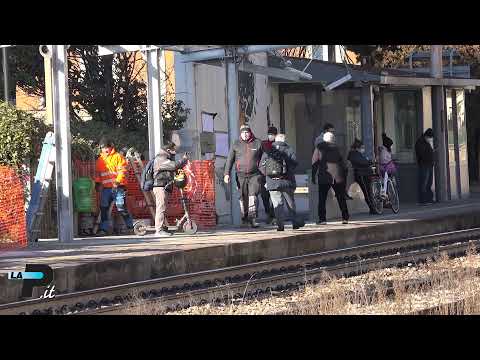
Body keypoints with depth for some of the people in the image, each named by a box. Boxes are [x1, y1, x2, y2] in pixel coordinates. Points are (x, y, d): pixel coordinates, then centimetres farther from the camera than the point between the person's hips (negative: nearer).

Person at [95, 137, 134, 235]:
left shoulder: (118, 157, 1)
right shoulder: (100, 160, 17)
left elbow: (122, 171, -7)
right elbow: (97, 173, 21)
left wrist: (118, 181, -18)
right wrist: (97, 183, 7)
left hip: (117, 187, -5)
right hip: (105, 188, 5)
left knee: (121, 207, -7)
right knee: (103, 208, 0)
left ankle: (130, 226, 6)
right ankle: (104, 229, 6)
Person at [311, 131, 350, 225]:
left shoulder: (319, 147, 5)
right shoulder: (336, 148, 12)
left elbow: (314, 162, 0)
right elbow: (342, 162, 11)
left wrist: (313, 175, 2)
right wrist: (344, 173, 17)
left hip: (324, 176, -2)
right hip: (338, 177, 3)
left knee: (322, 198, 1)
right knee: (341, 198, 11)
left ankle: (322, 219, -7)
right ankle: (345, 218, 10)